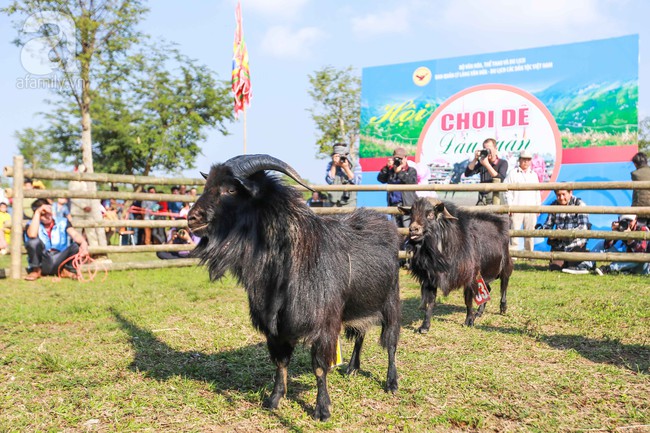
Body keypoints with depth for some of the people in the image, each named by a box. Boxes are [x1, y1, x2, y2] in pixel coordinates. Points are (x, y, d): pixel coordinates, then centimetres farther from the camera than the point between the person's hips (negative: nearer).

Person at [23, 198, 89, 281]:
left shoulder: (62, 222, 6)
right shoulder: (32, 225, 1)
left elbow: (74, 234, -14)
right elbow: (32, 235, -24)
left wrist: (83, 243, -37)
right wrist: (38, 212, -18)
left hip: (59, 262, 1)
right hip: (42, 263, -1)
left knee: (77, 245, -24)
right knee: (34, 242, -27)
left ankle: (66, 270, -3)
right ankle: (36, 270, -6)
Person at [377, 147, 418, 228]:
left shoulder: (411, 170, 6)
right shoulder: (391, 171, 16)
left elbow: (412, 182, -13)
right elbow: (380, 178, 5)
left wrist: (400, 172, -13)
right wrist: (387, 167, -5)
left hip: (407, 205, -5)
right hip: (394, 205, 5)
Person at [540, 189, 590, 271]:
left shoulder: (579, 204, -9)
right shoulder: (554, 205, 5)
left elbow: (584, 227, -18)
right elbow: (548, 224, 7)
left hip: (576, 244, -4)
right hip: (559, 245, 4)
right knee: (553, 268, -3)